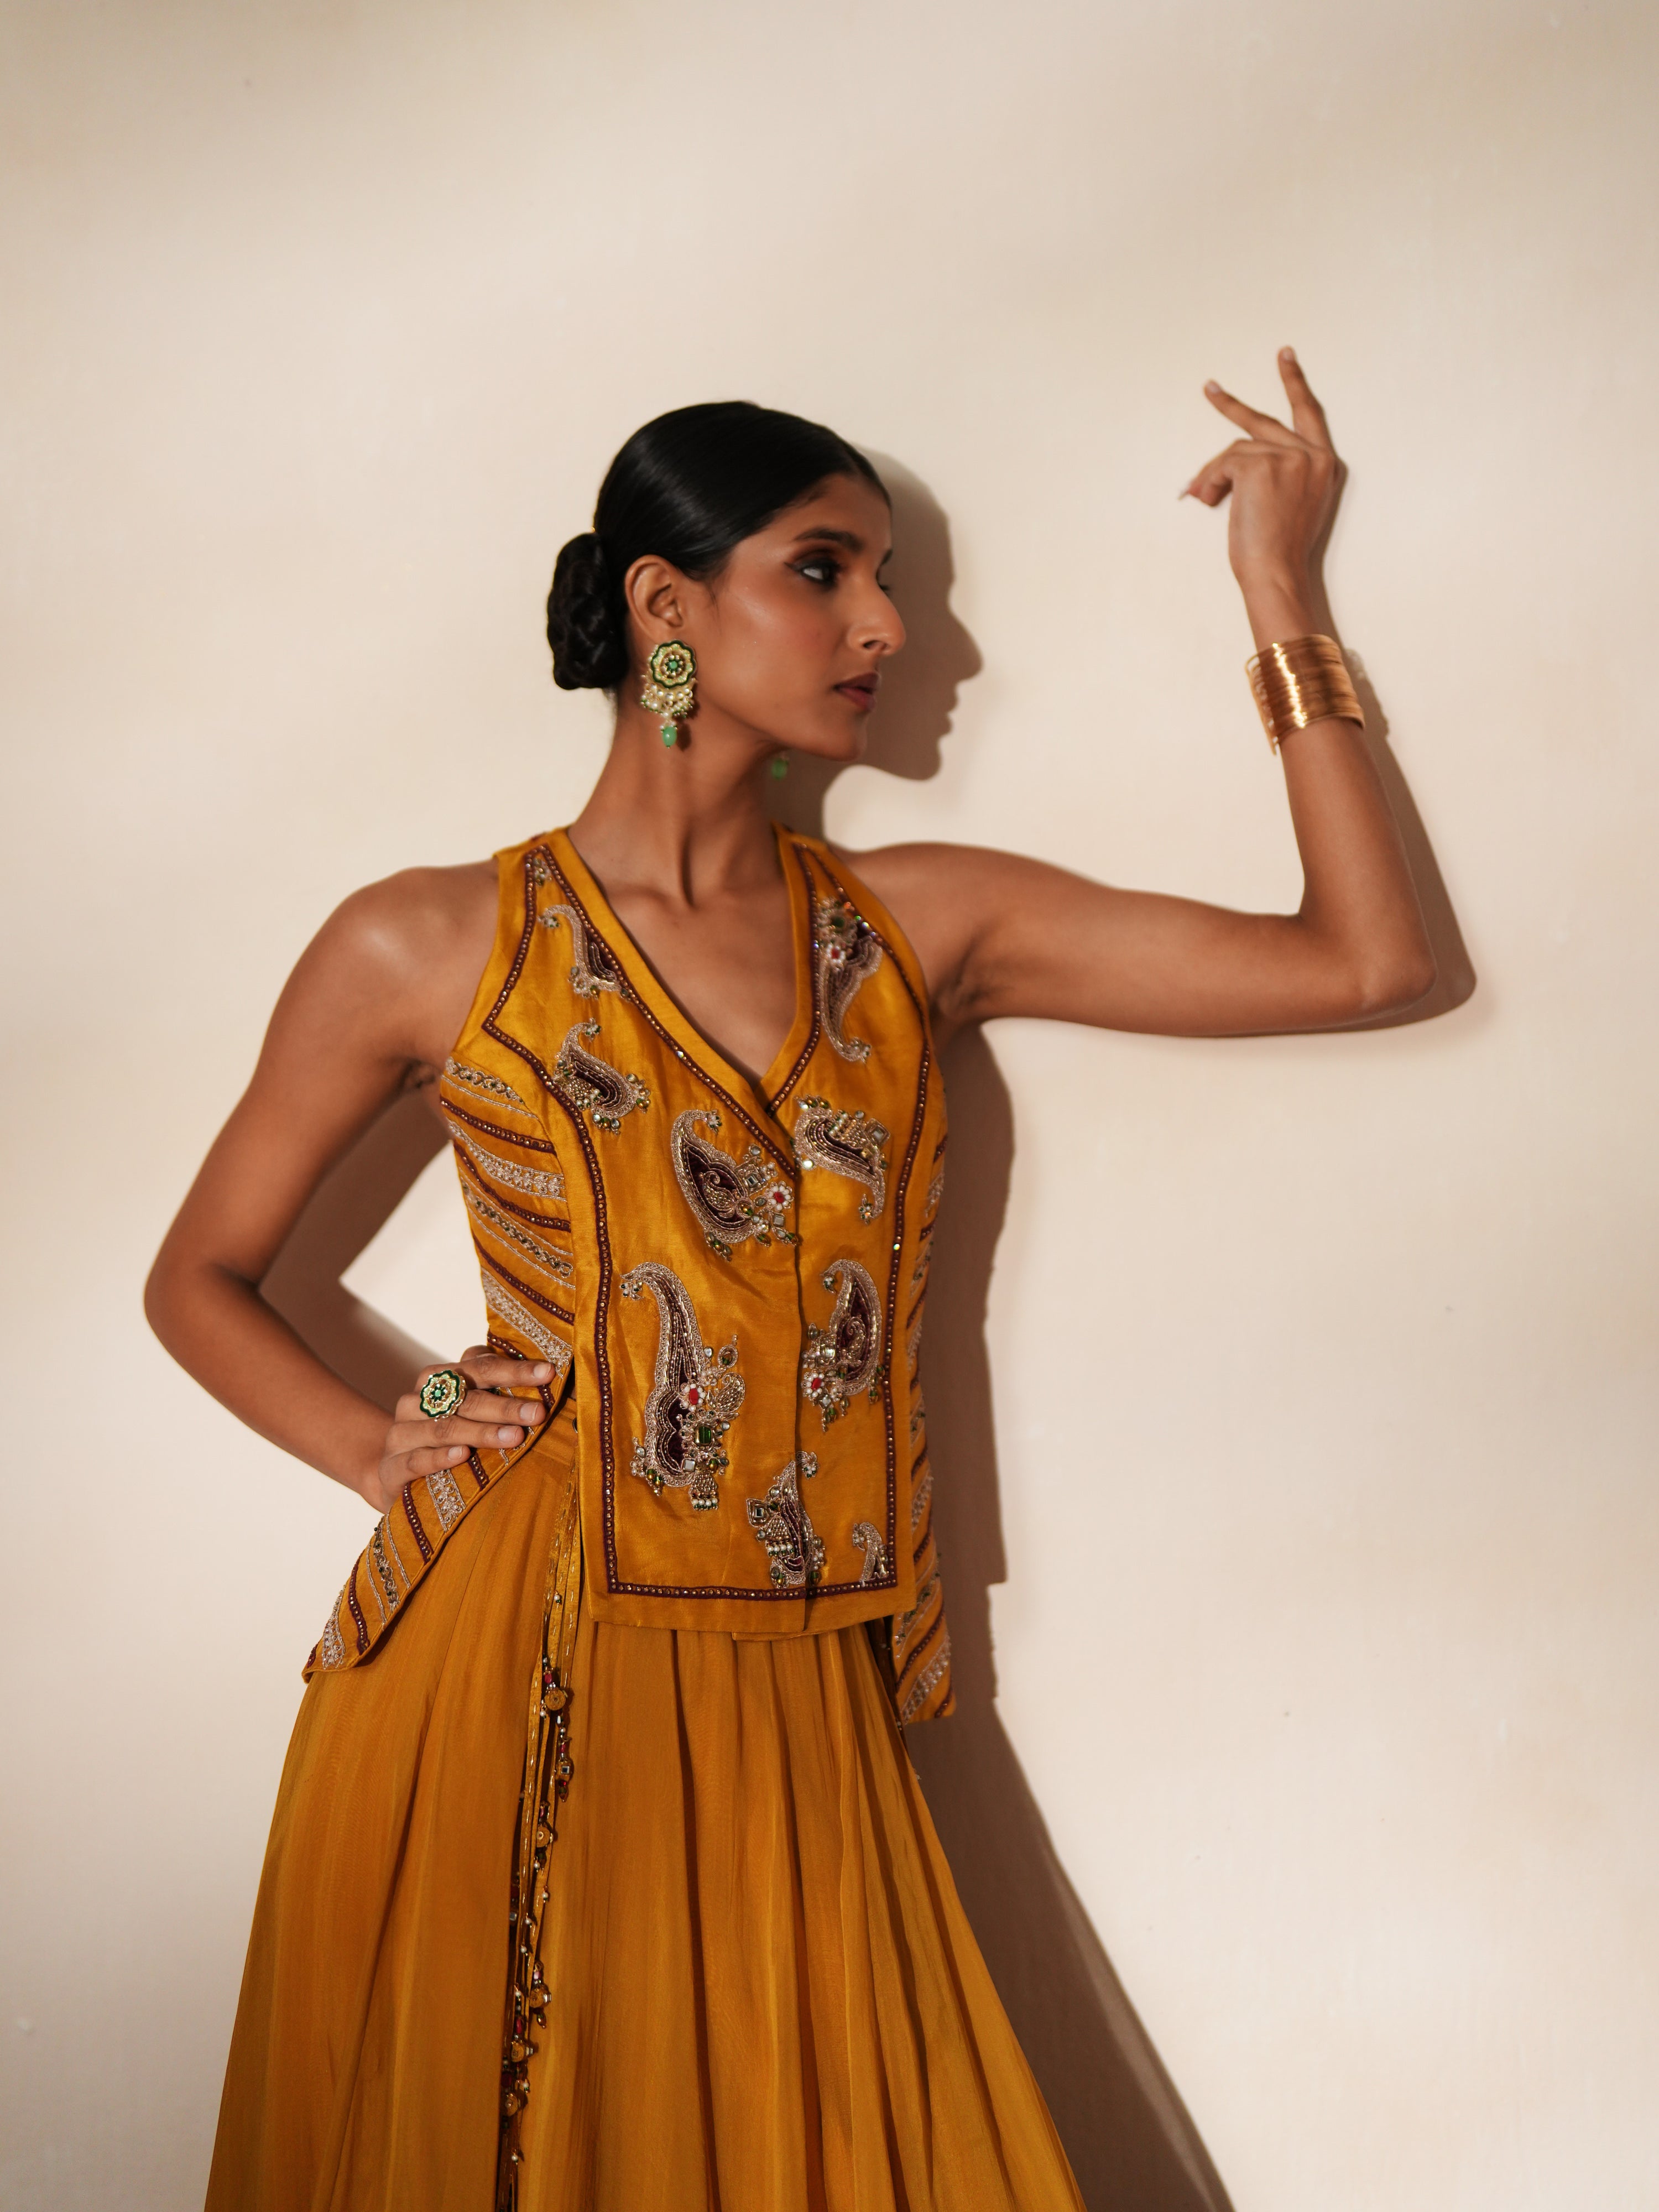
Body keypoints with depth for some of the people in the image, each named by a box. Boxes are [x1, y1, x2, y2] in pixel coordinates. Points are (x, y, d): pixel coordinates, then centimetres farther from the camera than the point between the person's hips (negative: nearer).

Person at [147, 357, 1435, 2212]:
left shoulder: (920, 928, 6)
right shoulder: (431, 948, 0)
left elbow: (1369, 961, 3)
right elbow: (199, 1276, 10)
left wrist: (1283, 602, 6)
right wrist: (377, 1451, -7)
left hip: (795, 1714, 2)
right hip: (502, 1693, -2)